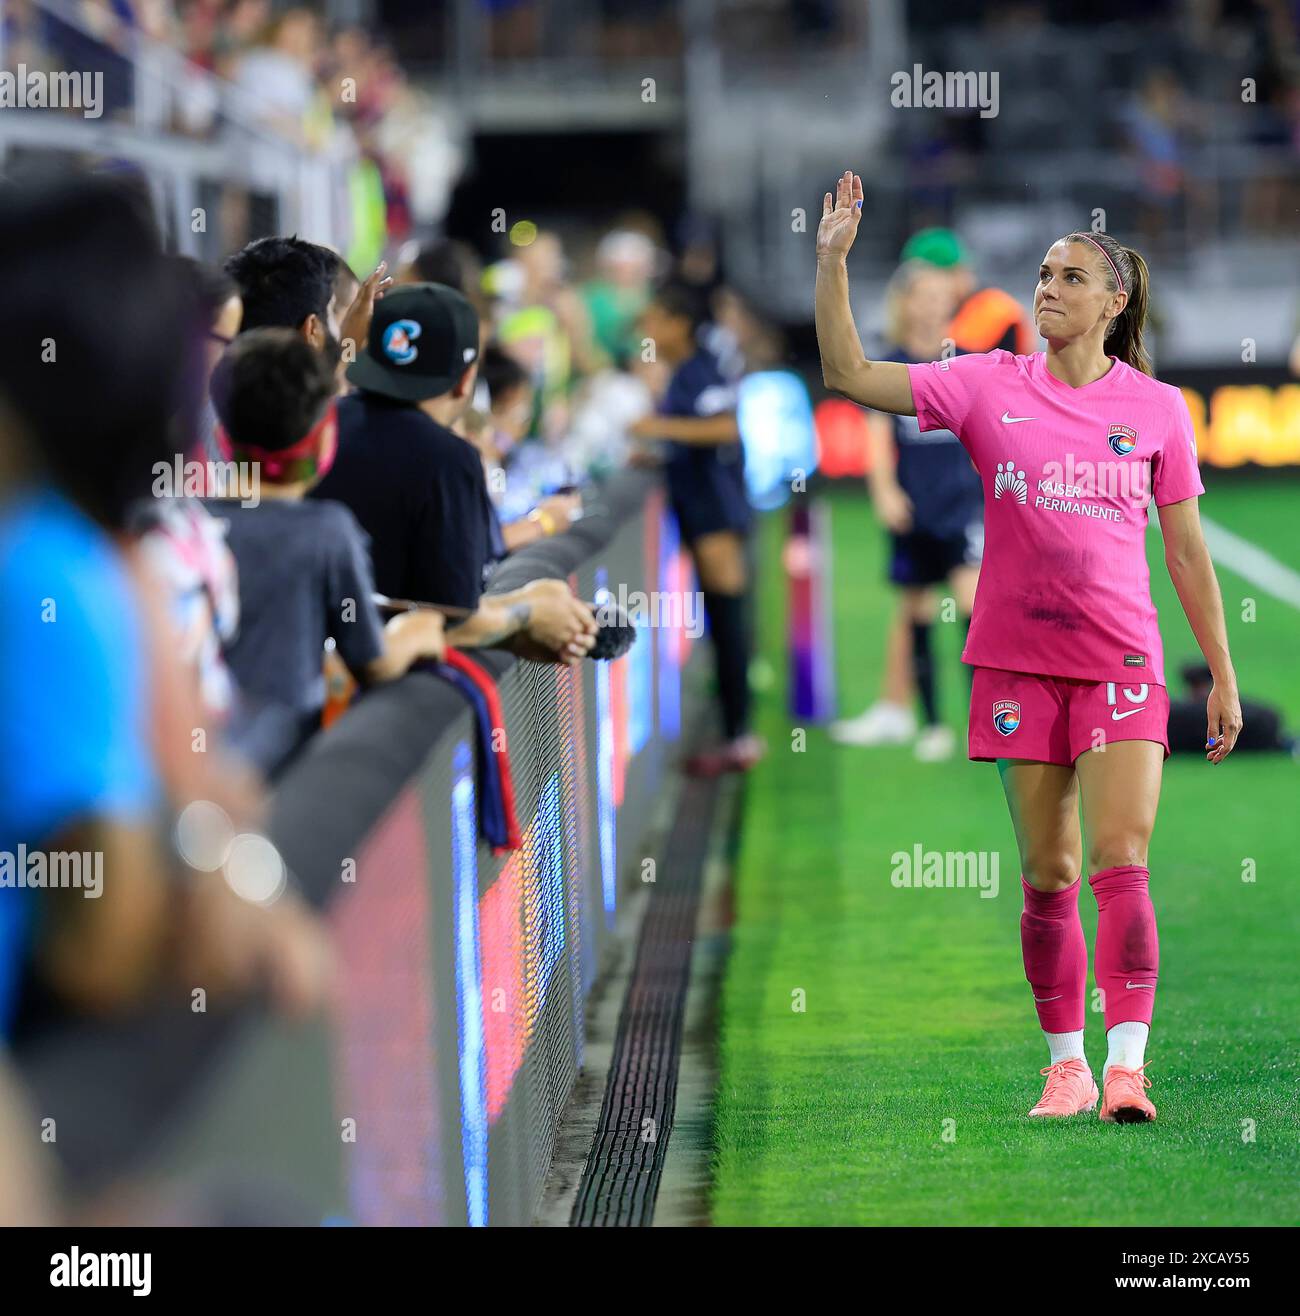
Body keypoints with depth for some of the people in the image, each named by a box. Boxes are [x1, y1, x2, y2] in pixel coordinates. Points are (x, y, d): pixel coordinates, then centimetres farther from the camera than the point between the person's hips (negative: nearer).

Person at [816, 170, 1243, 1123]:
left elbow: (1189, 551, 8)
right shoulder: (990, 387, 4)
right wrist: (833, 259, -11)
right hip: (1020, 659, 1)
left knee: (1121, 860, -13)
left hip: (1122, 661, -1)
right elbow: (850, 376, -2)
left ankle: (1127, 1064, -16)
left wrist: (1223, 676, 7)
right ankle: (1066, 1063, 14)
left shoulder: (1157, 407, 4)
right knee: (1048, 875, 4)